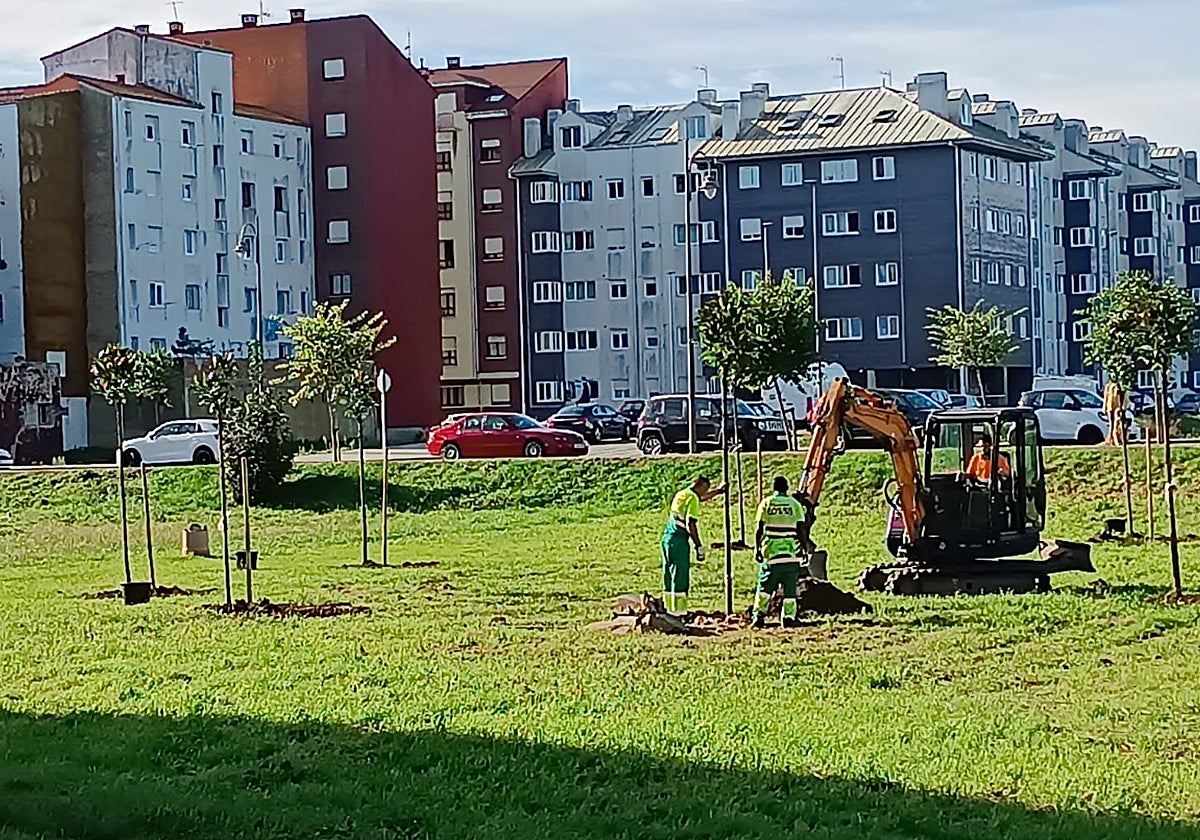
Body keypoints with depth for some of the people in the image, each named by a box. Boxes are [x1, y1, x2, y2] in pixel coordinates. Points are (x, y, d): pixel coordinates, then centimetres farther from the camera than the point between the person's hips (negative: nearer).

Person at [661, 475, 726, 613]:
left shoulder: (681, 494, 15)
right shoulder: (692, 499, -11)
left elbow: (701, 497, 35)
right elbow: (690, 524, -18)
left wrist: (719, 490, 48)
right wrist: (699, 546, -15)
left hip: (667, 538, 9)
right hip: (679, 541, -9)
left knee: (669, 576, 12)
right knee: (681, 578, -6)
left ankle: (670, 609, 17)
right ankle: (679, 611, -8)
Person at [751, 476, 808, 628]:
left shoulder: (766, 503, 2)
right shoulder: (795, 504, 3)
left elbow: (760, 529, -1)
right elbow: (801, 530, 0)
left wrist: (757, 548, 5)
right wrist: (805, 549, 7)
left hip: (770, 552, 0)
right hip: (791, 552, 0)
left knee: (764, 586, 6)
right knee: (790, 588, 6)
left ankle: (759, 614, -4)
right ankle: (788, 617, 1)